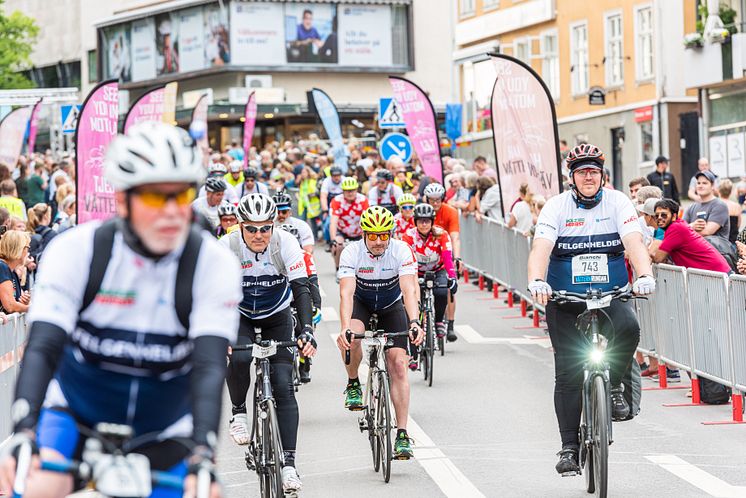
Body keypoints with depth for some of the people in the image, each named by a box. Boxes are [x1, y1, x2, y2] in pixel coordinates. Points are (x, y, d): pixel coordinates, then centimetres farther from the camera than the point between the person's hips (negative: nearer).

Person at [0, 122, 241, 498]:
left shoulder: (213, 264, -17)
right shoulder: (75, 250, -18)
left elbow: (210, 368, -27)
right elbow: (42, 349, -26)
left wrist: (203, 459, -43)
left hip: (162, 435, 2)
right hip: (75, 414, -1)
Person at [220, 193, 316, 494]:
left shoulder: (285, 243, -24)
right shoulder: (227, 247, -25)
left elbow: (301, 289, -26)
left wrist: (307, 331, -40)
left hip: (277, 316, 0)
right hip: (239, 315, 0)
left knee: (283, 385, -13)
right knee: (239, 358, -32)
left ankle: (289, 462, -13)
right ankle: (239, 412, -3)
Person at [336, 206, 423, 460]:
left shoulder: (401, 251, -26)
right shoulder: (352, 252, -27)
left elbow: (409, 290, -36)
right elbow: (346, 293, -36)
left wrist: (414, 322, -53)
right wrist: (345, 328, -52)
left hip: (391, 305, 0)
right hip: (361, 302, 0)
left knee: (398, 365, -12)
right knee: (351, 340, -33)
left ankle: (402, 435, -10)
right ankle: (353, 384, -2)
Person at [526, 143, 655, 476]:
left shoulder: (617, 202, -2)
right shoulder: (557, 206, -4)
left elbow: (634, 242, -15)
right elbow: (541, 247, -17)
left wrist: (645, 275, -34)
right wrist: (536, 281, -37)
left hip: (611, 295, 0)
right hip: (565, 300, 0)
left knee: (628, 327, -33)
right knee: (568, 374, -2)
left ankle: (612, 387, -8)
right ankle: (569, 446, 7)